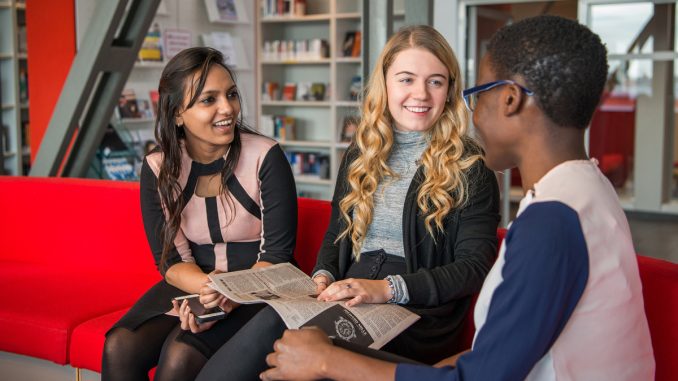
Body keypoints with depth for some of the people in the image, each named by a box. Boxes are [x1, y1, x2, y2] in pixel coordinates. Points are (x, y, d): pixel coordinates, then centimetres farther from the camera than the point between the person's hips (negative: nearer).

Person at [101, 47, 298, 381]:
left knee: (181, 354, -28)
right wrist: (210, 288, -24)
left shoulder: (266, 157, -13)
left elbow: (276, 253, -10)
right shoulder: (158, 168, -3)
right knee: (119, 347, -21)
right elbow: (171, 260, -2)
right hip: (193, 283, 3)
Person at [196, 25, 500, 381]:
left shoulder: (470, 167, 1)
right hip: (347, 300, 4)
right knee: (274, 322, -33)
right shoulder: (361, 153, 16)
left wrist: (387, 288, -18)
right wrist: (323, 276, 0)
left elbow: (474, 266, -6)